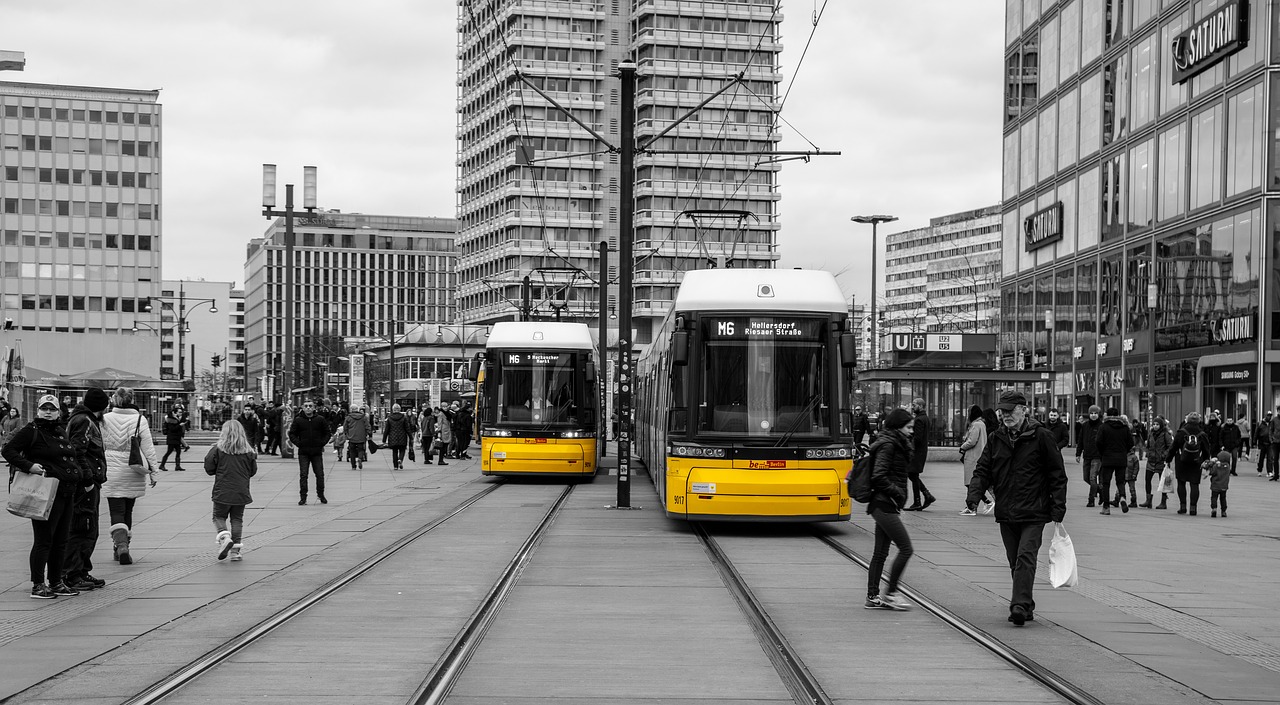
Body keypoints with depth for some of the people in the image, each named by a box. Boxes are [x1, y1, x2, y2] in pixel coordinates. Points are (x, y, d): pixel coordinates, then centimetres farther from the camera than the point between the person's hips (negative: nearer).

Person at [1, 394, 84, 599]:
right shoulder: (31, 431, -7)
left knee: (61, 540, 12)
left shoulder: (61, 431, 16)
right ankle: (38, 585, 2)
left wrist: (77, 475, 16)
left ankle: (56, 582, 21)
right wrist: (29, 466, -21)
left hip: (66, 492, 8)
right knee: (44, 539, -5)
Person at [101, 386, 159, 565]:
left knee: (117, 510, -1)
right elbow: (148, 448, -3)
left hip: (111, 472, -1)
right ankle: (122, 547, 24)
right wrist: (152, 471, 4)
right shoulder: (140, 419, -4)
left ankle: (121, 545, -21)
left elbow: (100, 446, 4)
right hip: (133, 474, 1)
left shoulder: (105, 419, -3)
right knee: (128, 510, 16)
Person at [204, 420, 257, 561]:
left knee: (219, 516, 13)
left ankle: (224, 537, -14)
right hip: (241, 493, 2)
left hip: (222, 491, -2)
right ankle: (235, 550, 8)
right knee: (237, 519, 11)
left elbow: (209, 468, -4)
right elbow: (253, 471, 8)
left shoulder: (218, 448, -7)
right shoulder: (248, 450, 0)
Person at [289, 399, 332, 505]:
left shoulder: (320, 420, 2)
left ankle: (321, 495, 18)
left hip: (317, 452, 1)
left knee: (320, 474, 5)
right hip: (303, 452, 0)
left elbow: (327, 433, 9)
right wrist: (298, 444, -6)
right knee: (303, 475, -2)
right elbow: (292, 434, 6)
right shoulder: (298, 420, 2)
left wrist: (322, 444, -3)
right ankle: (303, 497, 2)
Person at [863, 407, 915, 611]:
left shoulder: (897, 445, 17)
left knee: (880, 552, 11)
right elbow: (879, 477, -19)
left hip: (883, 505, 10)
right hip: (884, 504, -10)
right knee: (905, 548, -8)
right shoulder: (888, 445, -13)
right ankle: (890, 593, -1)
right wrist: (897, 492, -13)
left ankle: (872, 597, 14)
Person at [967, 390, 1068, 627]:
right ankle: (1026, 607, 22)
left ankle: (1020, 606, -18)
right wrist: (974, 495, -10)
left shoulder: (1041, 437, -5)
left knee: (1025, 558, -14)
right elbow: (983, 471, 10)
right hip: (1006, 514, 5)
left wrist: (1058, 510, -6)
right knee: (1015, 562, 11)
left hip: (1033, 514, -5)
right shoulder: (996, 439, 9)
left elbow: (1058, 475, -1)